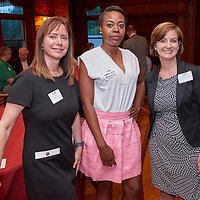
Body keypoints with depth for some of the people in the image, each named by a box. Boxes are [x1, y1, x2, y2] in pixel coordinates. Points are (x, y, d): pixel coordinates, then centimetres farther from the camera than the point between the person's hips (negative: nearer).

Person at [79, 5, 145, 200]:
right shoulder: (88, 59, -9)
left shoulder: (131, 57, 7)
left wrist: (137, 105, 11)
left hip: (128, 127, 5)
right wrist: (102, 145, -17)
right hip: (100, 128, -4)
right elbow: (87, 104, -12)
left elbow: (141, 82, 29)